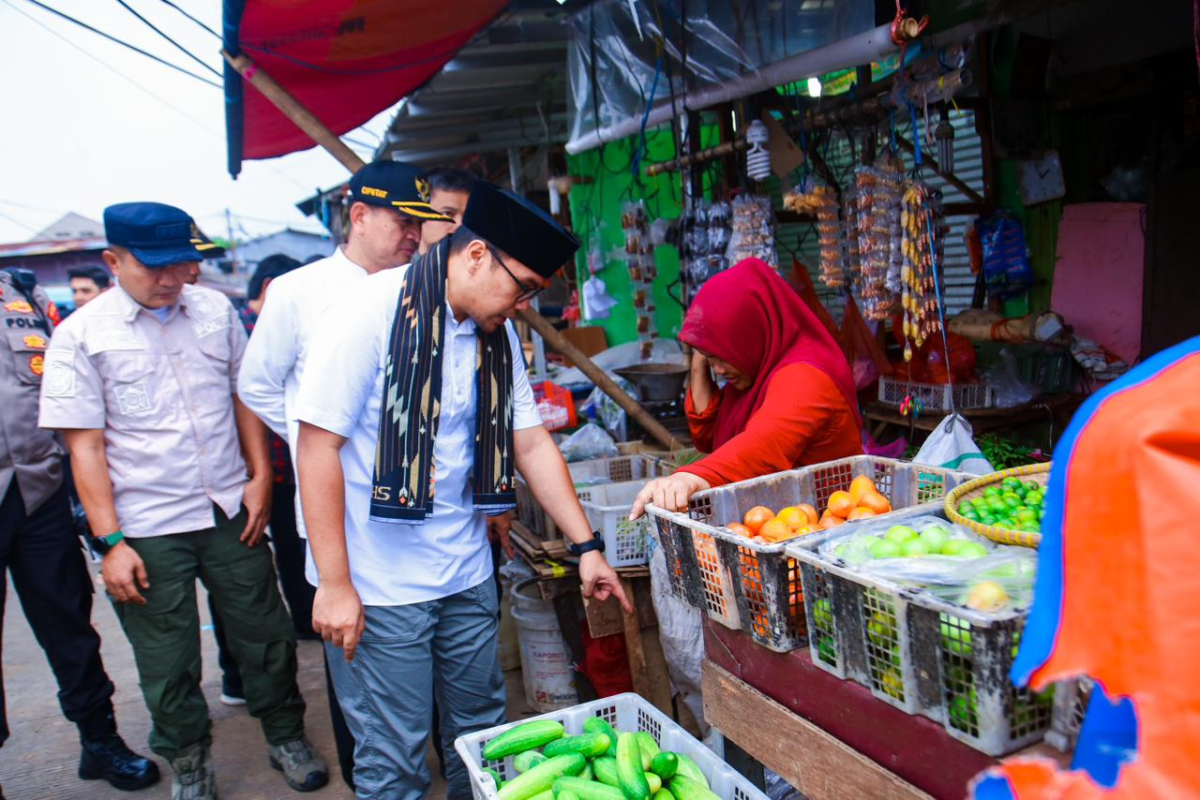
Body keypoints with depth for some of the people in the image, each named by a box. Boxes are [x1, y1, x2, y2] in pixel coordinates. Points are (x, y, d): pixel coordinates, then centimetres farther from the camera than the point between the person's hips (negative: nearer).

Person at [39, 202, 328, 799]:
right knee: (168, 665, 12)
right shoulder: (80, 336, -7)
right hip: (147, 530, -2)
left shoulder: (215, 310, 2)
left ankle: (286, 737, 35)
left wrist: (260, 475, 3)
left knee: (266, 637, 13)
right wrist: (111, 542, -10)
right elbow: (85, 446, -8)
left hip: (230, 512, 3)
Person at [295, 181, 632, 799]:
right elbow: (318, 445, -16)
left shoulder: (498, 333, 5)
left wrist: (586, 546, 5)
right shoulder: (372, 312, -16)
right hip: (378, 586, -6)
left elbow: (532, 444, 9)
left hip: (466, 575, 6)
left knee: (482, 734, 17)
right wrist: (334, 583, -16)